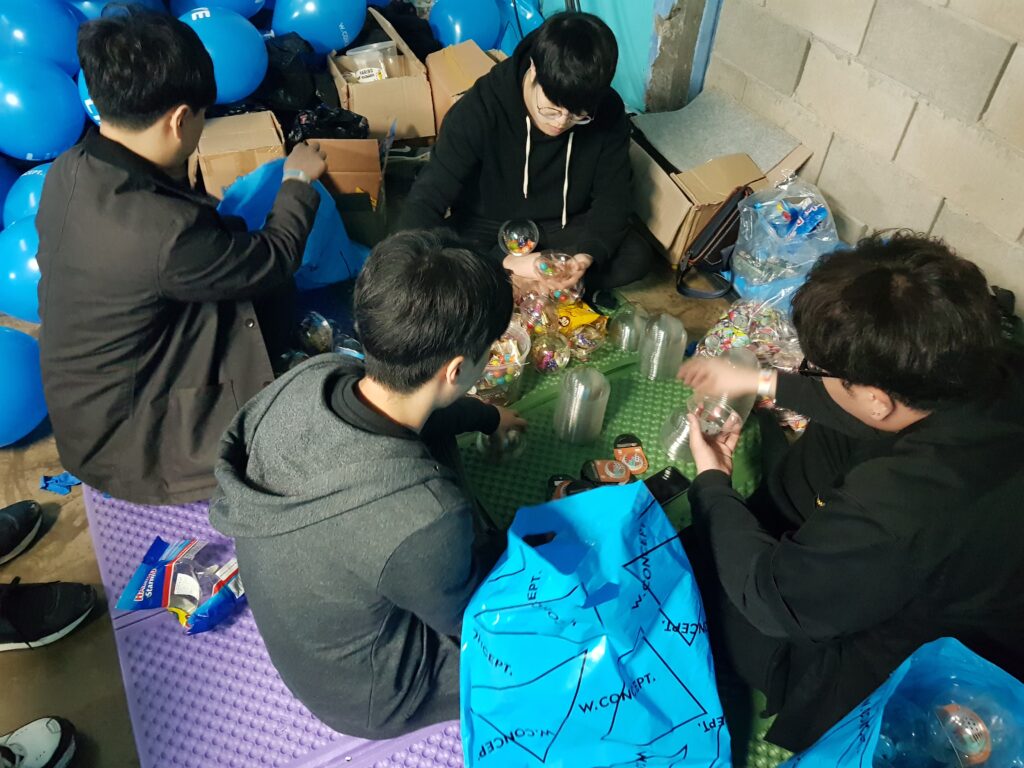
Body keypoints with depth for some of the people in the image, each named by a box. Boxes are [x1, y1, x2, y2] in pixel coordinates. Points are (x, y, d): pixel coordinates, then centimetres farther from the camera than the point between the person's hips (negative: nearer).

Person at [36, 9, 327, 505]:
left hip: (99, 398, 8)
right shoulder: (162, 231, -35)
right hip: (124, 438, -8)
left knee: (268, 295, 7)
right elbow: (275, 260, -16)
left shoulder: (70, 172, -8)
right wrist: (298, 180, -2)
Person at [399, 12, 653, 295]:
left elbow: (612, 196, -9)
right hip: (487, 226, -3)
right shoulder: (479, 109, -26)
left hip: (562, 226, 3)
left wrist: (587, 255, -32)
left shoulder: (608, 112, -17)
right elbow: (426, 201, -29)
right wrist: (501, 265, -43)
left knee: (636, 256, -22)